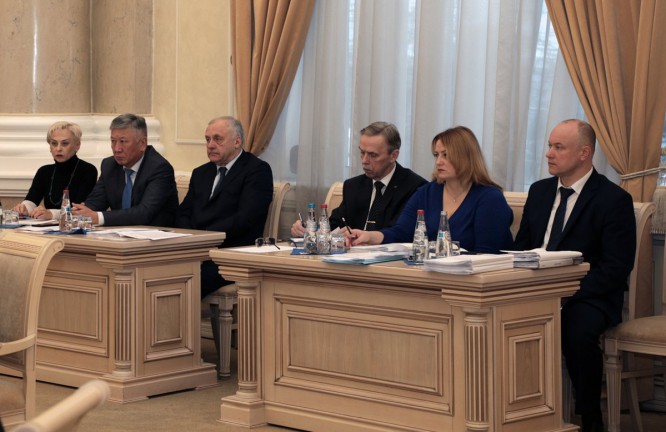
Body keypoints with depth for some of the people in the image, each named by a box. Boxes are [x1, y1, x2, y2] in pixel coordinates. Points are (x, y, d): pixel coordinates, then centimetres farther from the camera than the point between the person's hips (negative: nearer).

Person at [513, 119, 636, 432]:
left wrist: (567, 293, -22)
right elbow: (521, 247, 17)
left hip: (588, 295, -5)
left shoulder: (614, 200, -6)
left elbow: (616, 268, -12)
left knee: (578, 333, -37)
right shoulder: (539, 191, 14)